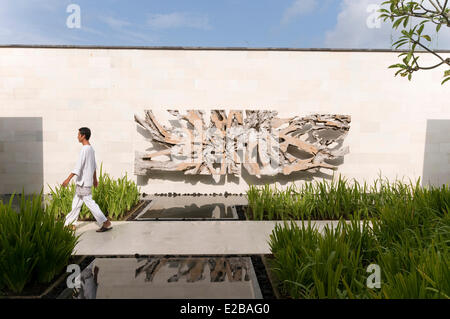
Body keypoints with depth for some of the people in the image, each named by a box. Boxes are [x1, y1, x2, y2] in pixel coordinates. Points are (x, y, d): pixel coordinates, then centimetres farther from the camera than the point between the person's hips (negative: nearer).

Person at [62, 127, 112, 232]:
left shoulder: (84, 149, -18)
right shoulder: (91, 149, 11)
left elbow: (78, 166, -25)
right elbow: (94, 165, 19)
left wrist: (68, 179, -24)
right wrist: (95, 178, 26)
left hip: (83, 182, -9)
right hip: (83, 182, 9)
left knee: (89, 202, -5)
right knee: (76, 202, 15)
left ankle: (106, 223, -4)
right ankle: (68, 223, 25)